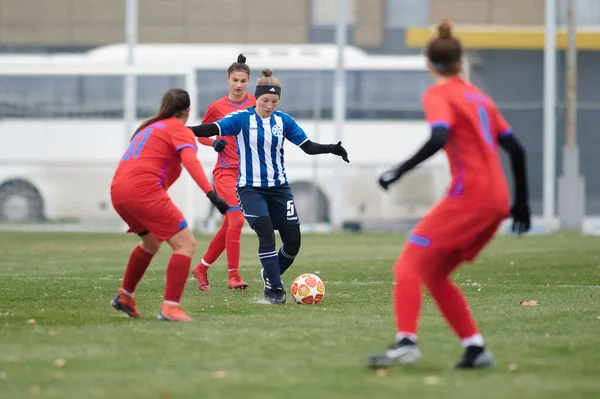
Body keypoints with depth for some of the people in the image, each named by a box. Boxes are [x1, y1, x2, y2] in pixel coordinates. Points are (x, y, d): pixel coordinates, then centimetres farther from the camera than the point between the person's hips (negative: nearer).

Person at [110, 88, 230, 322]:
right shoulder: (180, 131, 2)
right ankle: (170, 308, -18)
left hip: (118, 191, 9)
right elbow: (191, 162, -16)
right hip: (144, 189, -9)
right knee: (186, 244, -7)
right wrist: (211, 194, -26)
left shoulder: (149, 127, 28)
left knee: (151, 242, 31)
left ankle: (124, 297, 38)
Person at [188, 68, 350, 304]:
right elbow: (211, 129, -22)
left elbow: (308, 147, 4)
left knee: (293, 241, 2)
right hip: (250, 188, -4)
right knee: (266, 234, -20)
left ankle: (270, 275, 29)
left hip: (278, 187, 4)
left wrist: (332, 149, -12)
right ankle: (274, 289, -11)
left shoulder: (283, 120, 2)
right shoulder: (242, 119, -9)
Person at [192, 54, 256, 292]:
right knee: (236, 219, -20)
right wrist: (213, 142, -8)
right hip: (225, 171, -4)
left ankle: (202, 268, 25)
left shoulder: (254, 104, 5)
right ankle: (233, 276, -19)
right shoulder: (217, 107, 0)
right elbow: (200, 133, 12)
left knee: (229, 226, 8)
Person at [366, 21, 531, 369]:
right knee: (434, 274, 15)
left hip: (469, 195, -7)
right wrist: (521, 203, 24)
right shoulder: (479, 96, 20)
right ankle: (476, 348, 10)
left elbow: (439, 138, -22)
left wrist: (398, 172, -19)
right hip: (497, 200, 7)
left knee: (409, 265, -8)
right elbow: (515, 148, 18)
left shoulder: (438, 94, -2)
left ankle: (407, 342, -26)